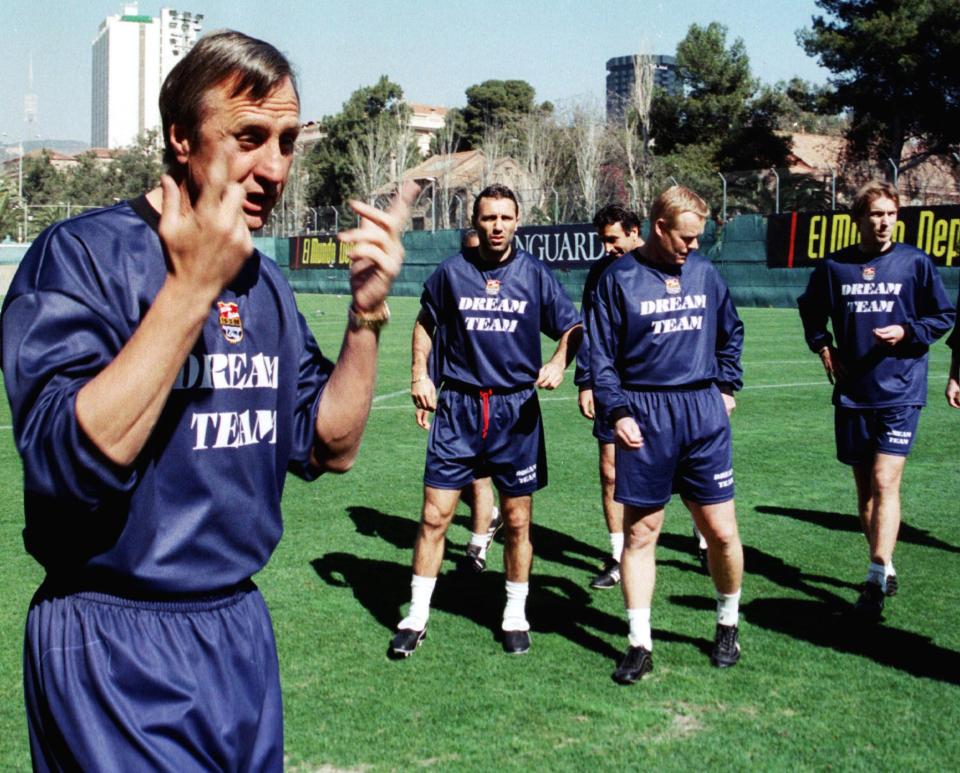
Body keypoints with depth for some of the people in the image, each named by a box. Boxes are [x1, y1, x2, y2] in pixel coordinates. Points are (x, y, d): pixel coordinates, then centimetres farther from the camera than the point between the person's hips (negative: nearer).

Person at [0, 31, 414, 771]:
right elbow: (76, 461, -26)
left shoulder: (265, 281, 7)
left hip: (243, 628, 7)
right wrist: (191, 289, -29)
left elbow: (329, 448, 5)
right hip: (115, 655, -7)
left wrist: (367, 314, -8)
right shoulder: (81, 254, -14)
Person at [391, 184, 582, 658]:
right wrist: (420, 375, 8)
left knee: (517, 520, 7)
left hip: (517, 410, 0)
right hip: (457, 406, 0)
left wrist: (559, 362, -12)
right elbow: (426, 324, 18)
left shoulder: (534, 274, 2)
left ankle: (515, 617, 24)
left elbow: (571, 328, 7)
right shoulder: (451, 272, 3)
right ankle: (416, 618, 14)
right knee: (434, 516, -1)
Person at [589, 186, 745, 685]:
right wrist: (617, 413, -10)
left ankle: (728, 625, 27)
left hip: (704, 412, 3)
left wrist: (726, 387, 14)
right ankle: (640, 644, 13)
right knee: (640, 532, 3)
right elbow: (600, 354, -2)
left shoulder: (705, 273, 9)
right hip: (645, 418, -3)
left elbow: (731, 333, 23)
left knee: (721, 530, 3)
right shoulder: (620, 279, -1)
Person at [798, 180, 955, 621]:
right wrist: (822, 346, 5)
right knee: (864, 486, 11)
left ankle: (877, 580, -11)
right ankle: (884, 569, 26)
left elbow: (943, 316, 5)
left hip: (899, 391, -3)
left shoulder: (915, 263, -2)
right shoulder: (834, 267, 3)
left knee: (885, 482, -13)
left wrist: (908, 332, -11)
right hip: (852, 392, 3)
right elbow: (810, 310, 19)